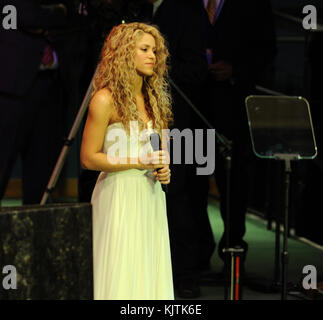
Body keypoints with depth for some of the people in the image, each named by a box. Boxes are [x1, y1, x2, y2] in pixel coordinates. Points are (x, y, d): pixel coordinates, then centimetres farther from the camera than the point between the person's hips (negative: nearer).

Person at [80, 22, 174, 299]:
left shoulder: (154, 99, 13)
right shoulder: (106, 99, -9)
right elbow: (88, 158, -10)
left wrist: (163, 169, 5)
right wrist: (137, 163, -16)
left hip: (151, 196, 7)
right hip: (120, 196, -7)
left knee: (152, 275, 5)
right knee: (122, 278, -8)